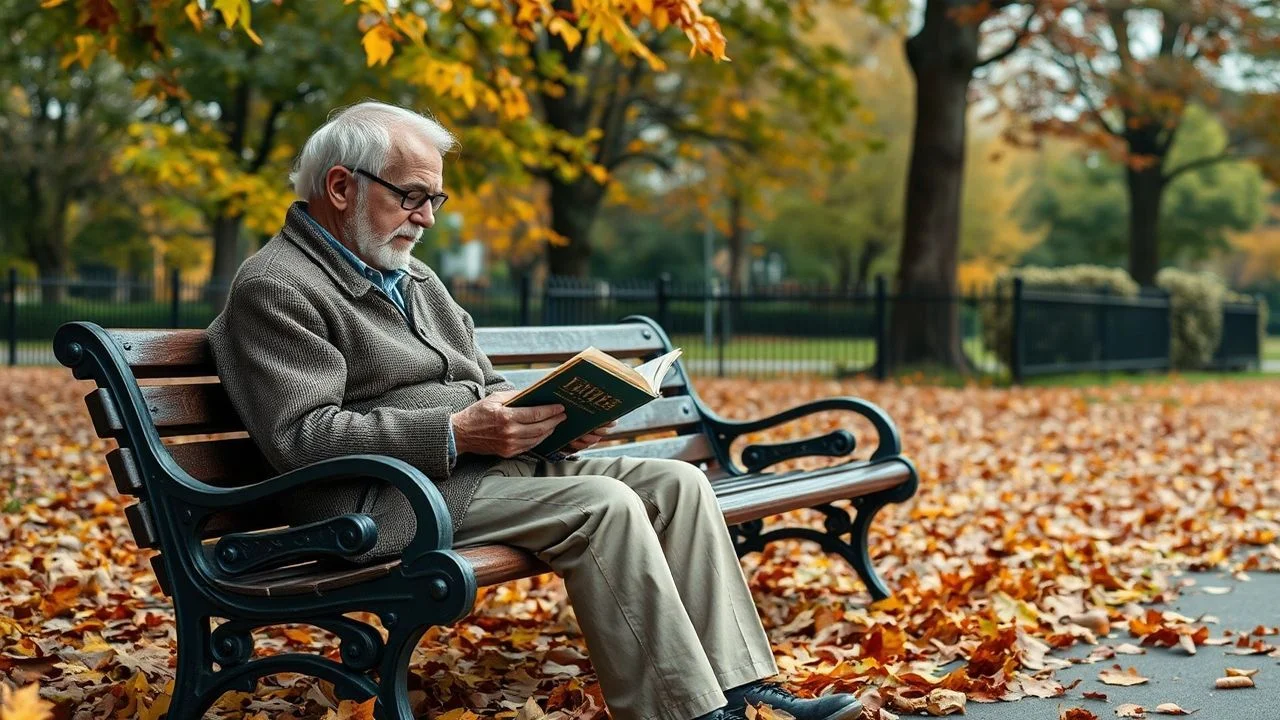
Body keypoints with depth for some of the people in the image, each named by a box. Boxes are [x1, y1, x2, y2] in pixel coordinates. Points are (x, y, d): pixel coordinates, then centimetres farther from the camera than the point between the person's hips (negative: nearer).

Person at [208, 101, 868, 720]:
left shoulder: (410, 276, 24)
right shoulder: (276, 288, -6)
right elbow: (301, 437, -17)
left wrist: (551, 415, 4)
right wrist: (456, 433, -23)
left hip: (489, 463, 9)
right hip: (388, 499, -9)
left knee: (677, 483, -5)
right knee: (603, 505, -27)